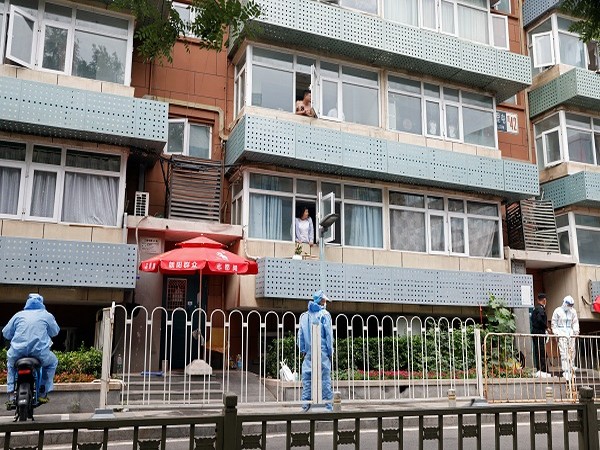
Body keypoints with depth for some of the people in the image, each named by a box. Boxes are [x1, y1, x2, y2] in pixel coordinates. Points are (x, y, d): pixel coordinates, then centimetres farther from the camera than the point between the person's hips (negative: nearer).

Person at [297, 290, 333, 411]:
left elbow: (300, 334, 11)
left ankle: (305, 403, 5)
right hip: (322, 351, -4)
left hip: (309, 352, 4)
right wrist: (331, 351, 0)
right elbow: (328, 333, -4)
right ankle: (328, 404, -1)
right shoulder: (324, 314, -2)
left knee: (307, 376, 6)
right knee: (325, 377, -2)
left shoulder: (304, 316, 12)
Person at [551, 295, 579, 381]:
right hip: (561, 334, -4)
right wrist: (556, 332, -7)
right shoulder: (557, 311, 1)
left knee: (571, 353, 4)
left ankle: (570, 371, 14)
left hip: (570, 334, 4)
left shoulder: (573, 311, 10)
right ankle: (566, 372, -13)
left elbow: (575, 322, 14)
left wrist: (576, 330, -2)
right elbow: (554, 324, 3)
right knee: (564, 353, -11)